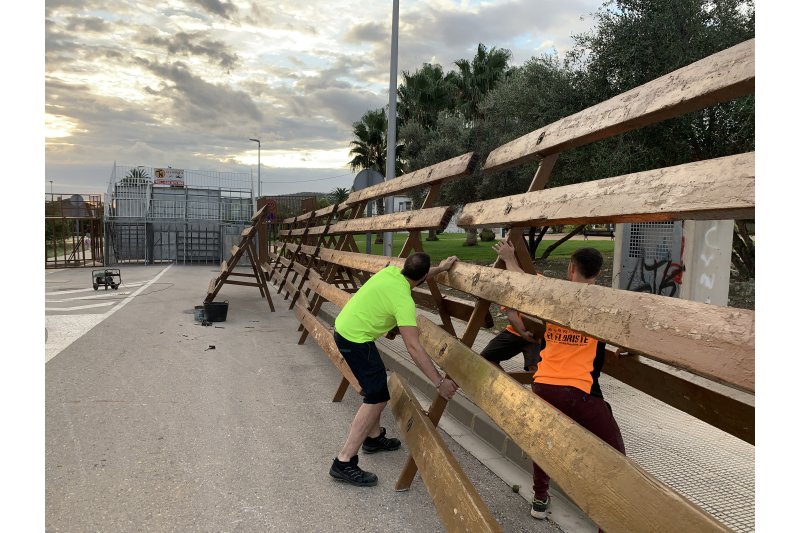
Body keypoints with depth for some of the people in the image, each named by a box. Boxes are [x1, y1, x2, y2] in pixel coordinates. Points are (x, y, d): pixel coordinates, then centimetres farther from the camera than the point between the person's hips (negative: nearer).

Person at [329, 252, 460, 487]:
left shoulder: (391, 271, 0)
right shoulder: (403, 300, -23)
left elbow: (413, 279, 27)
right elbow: (414, 347, -26)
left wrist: (440, 269, 26)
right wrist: (440, 382, -22)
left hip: (343, 327, 9)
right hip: (356, 340, -9)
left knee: (376, 386, 22)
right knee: (377, 397, -7)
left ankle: (374, 437, 36)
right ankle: (344, 462, -8)